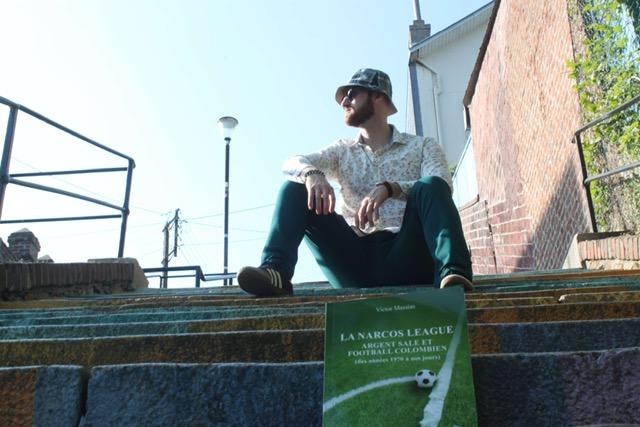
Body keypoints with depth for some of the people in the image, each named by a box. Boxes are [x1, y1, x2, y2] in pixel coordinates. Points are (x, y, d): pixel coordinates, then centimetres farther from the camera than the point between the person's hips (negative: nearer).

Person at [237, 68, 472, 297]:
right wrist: (312, 174, -23)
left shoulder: (423, 146, 14)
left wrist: (388, 189, -25)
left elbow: (441, 186, -8)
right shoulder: (343, 150, 20)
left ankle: (452, 273, -42)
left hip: (404, 260, -2)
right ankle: (275, 271, -28)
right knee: (295, 188, -9)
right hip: (355, 261, 2)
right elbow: (292, 164, 1)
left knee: (430, 186, -24)